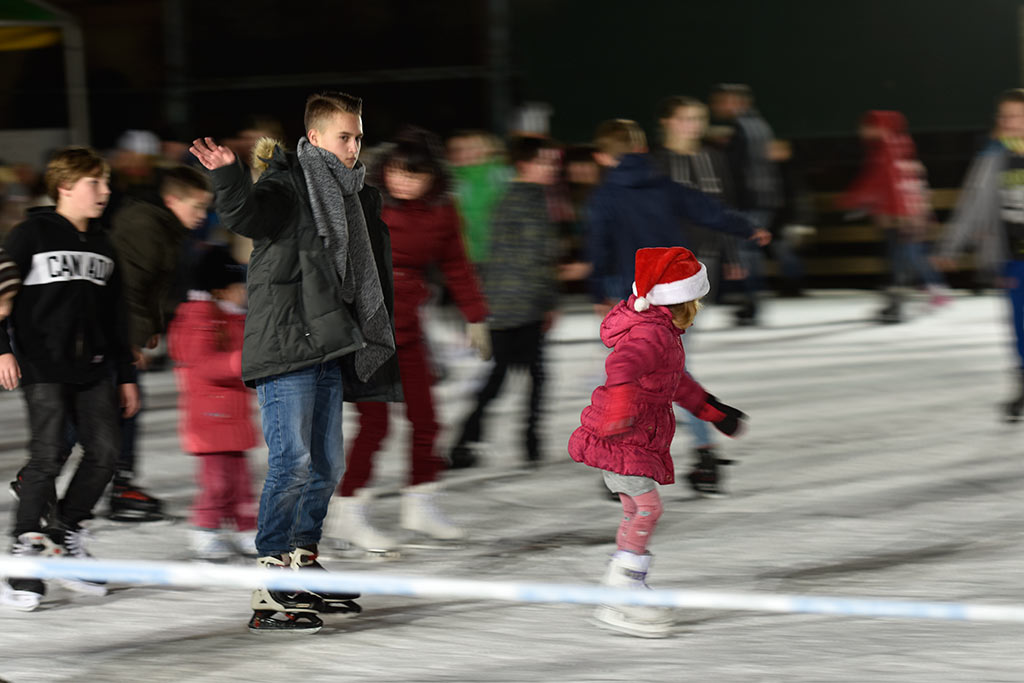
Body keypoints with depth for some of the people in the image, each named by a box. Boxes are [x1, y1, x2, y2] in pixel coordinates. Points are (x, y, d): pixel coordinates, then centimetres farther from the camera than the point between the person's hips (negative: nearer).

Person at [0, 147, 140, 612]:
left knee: (104, 452, -3)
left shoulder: (102, 246, 16)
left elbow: (115, 317, 21)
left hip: (92, 368, 6)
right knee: (48, 456, -13)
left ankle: (66, 532, 17)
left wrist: (125, 375, 20)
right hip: (43, 365, -6)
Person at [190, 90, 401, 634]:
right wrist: (228, 177, -49)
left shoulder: (352, 196, 17)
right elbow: (247, 215, -30)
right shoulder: (286, 185, -7)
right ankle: (267, 593, -14)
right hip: (284, 342, -9)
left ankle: (302, 566, 30)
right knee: (292, 459, -15)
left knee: (328, 465, 15)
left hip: (328, 350, 9)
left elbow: (369, 277, 26)